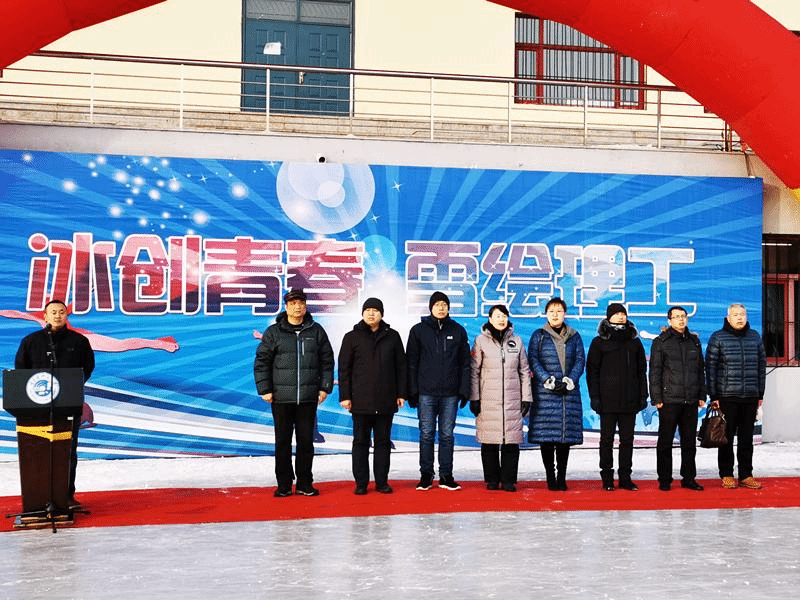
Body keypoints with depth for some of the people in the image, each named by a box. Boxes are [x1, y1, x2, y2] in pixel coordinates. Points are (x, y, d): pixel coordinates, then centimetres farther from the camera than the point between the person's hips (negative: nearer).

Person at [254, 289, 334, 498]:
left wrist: (325, 387, 3)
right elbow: (261, 361, 3)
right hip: (281, 398, -1)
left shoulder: (316, 331, 7)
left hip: (308, 398, 1)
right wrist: (264, 389, -4)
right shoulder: (274, 332, 2)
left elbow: (327, 361, 10)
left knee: (306, 441, 6)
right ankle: (284, 485, 14)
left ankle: (304, 483, 17)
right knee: (283, 441, 5)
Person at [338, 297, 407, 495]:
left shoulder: (392, 336, 8)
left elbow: (401, 366, 10)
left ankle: (382, 481, 15)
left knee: (383, 441, 8)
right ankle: (361, 482, 11)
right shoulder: (352, 337, 4)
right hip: (361, 401, -1)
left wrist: (401, 393, 5)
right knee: (361, 441, 4)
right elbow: (344, 368, 2)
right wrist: (344, 396, -4)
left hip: (386, 401, 2)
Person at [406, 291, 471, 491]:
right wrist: (412, 391, -2)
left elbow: (465, 363, 9)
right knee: (426, 435, 2)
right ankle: (426, 475, 11)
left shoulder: (458, 331, 8)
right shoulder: (418, 330, 5)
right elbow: (411, 362, 4)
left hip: (450, 393, 1)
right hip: (426, 392, -1)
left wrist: (464, 390, 2)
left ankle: (446, 475, 12)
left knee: (447, 435, 5)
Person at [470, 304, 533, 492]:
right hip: (488, 401, -2)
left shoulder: (516, 341, 11)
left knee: (512, 441, -1)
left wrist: (526, 397, 7)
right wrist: (474, 398, -1)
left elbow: (524, 371, 13)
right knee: (489, 441, 0)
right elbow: (474, 372, 4)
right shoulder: (481, 341, 4)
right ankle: (492, 479, 11)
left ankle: (508, 480, 8)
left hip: (512, 400, 2)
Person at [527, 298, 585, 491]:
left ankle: (562, 477, 7)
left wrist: (569, 381, -8)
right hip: (545, 393, -2)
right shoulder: (539, 336, 7)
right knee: (546, 434, -4)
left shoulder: (574, 336, 13)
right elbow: (532, 360, -1)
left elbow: (580, 360, 7)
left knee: (566, 433, 1)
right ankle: (550, 477, 3)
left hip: (569, 392, 2)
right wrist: (548, 380, -12)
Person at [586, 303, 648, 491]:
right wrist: (594, 396, -7)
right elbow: (592, 370, 1)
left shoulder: (634, 342, 13)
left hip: (630, 399, 3)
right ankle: (607, 478, 8)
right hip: (608, 399, -3)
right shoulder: (599, 342, 2)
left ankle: (625, 477, 14)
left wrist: (643, 395, 7)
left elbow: (641, 370, 15)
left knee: (627, 438, 6)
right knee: (607, 438, 1)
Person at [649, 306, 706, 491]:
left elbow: (701, 370, 19)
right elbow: (655, 372, -3)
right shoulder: (661, 342, 0)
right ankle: (664, 480, 8)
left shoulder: (694, 341, 14)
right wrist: (657, 398, -9)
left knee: (689, 441, 9)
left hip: (691, 400, 4)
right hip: (669, 400, -4)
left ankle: (688, 478, 18)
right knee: (665, 441, 0)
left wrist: (702, 396, 13)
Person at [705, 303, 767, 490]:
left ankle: (746, 475, 15)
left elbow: (761, 366, 14)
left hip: (750, 397, 3)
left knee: (747, 438, 8)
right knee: (727, 437, 3)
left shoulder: (755, 337, 10)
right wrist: (713, 395, -6)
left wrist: (760, 394, 10)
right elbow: (710, 367, -2)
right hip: (727, 397, -3)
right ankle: (727, 475, 12)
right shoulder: (718, 338, -1)